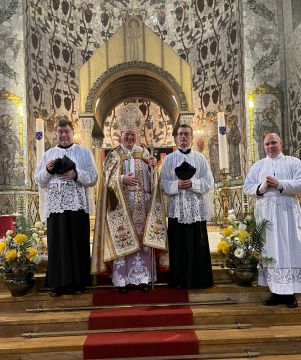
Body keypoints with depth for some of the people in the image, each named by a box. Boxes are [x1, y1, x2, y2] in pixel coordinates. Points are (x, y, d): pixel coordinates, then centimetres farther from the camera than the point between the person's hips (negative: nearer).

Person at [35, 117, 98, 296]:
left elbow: (93, 177, 0)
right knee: (57, 245, 2)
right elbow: (39, 180, 11)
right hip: (55, 206, 2)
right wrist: (47, 170, -9)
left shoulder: (84, 152, 7)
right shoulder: (48, 154, 14)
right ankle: (58, 283, 10)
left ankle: (77, 283, 11)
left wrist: (76, 174, -16)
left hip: (78, 205, -1)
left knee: (78, 244, 2)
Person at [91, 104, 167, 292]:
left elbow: (151, 179, 11)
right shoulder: (114, 154, 6)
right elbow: (108, 178, -3)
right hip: (122, 204, -2)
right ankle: (123, 280, 4)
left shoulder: (144, 152, 14)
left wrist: (152, 166, -7)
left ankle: (143, 278, 9)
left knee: (142, 238, 2)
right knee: (122, 238, -4)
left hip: (142, 204, 3)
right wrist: (122, 179, -20)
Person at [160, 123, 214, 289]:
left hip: (196, 208, 0)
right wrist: (177, 185, -16)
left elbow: (208, 182, 1)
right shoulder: (169, 159, 8)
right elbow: (164, 184, 1)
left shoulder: (200, 158, 8)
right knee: (178, 246, 3)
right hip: (176, 208, 0)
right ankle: (179, 281, 14)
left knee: (197, 245, 3)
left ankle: (199, 280, 15)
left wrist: (192, 184, -14)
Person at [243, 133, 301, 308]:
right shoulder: (258, 166, 15)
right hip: (265, 213, 3)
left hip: (287, 212, -3)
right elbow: (247, 186, 7)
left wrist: (279, 184, -16)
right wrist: (262, 187, -11)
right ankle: (276, 291, 10)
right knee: (270, 250, 3)